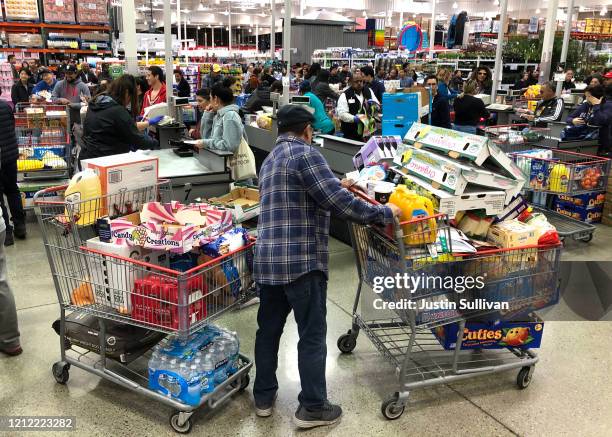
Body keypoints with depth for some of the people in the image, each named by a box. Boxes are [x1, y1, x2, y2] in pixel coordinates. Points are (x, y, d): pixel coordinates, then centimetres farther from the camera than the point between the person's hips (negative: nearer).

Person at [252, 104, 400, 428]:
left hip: (266, 260, 9)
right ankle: (312, 408, 13)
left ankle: (264, 397, 29)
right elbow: (340, 204, -17)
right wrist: (385, 213, -7)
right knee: (312, 336, 3)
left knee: (268, 329, 17)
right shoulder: (305, 154, -10)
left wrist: (334, 185, 37)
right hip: (301, 261, -9)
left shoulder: (270, 161, 19)